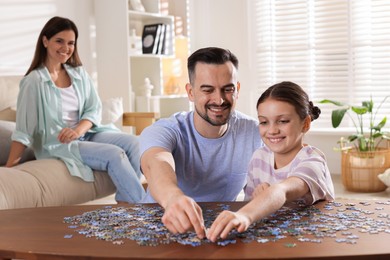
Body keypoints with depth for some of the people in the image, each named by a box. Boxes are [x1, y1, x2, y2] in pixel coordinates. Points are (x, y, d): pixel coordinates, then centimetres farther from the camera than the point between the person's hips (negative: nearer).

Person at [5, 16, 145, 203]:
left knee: (132, 143, -17)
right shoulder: (34, 81, -10)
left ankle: (125, 202, -12)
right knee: (115, 154, -25)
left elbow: (94, 109, 5)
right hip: (56, 145, -6)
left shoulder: (79, 73, 8)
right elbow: (23, 128, -12)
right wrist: (9, 168, -16)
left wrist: (78, 130, -15)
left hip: (85, 134, 6)